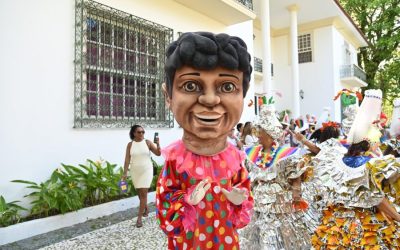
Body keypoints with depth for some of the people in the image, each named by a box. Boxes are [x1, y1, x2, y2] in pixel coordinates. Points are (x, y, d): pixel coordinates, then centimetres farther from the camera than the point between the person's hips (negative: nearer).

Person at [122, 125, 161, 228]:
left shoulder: (148, 142, -5)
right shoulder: (130, 144, -2)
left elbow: (158, 154, -7)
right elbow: (127, 159, -3)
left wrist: (158, 144, -24)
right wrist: (125, 173, -7)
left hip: (146, 171, -2)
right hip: (135, 172, 2)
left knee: (143, 193, -6)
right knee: (140, 192, 15)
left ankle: (139, 218, 1)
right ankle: (146, 208, 41)